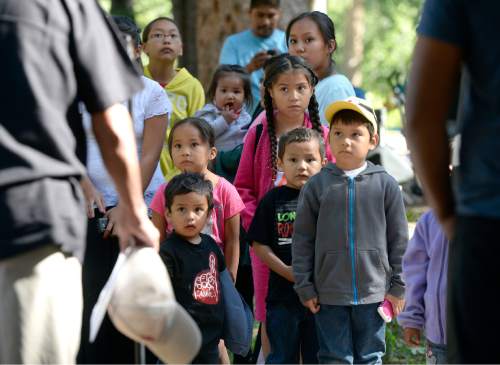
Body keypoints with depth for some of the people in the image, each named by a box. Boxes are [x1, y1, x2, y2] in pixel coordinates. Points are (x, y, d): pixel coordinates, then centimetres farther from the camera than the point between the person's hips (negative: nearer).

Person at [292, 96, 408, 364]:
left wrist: (398, 286, 1)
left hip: (374, 292, 0)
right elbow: (302, 240, 2)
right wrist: (305, 287, -1)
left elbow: (399, 238, 3)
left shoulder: (385, 184, -1)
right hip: (329, 294, 0)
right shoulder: (316, 186, -1)